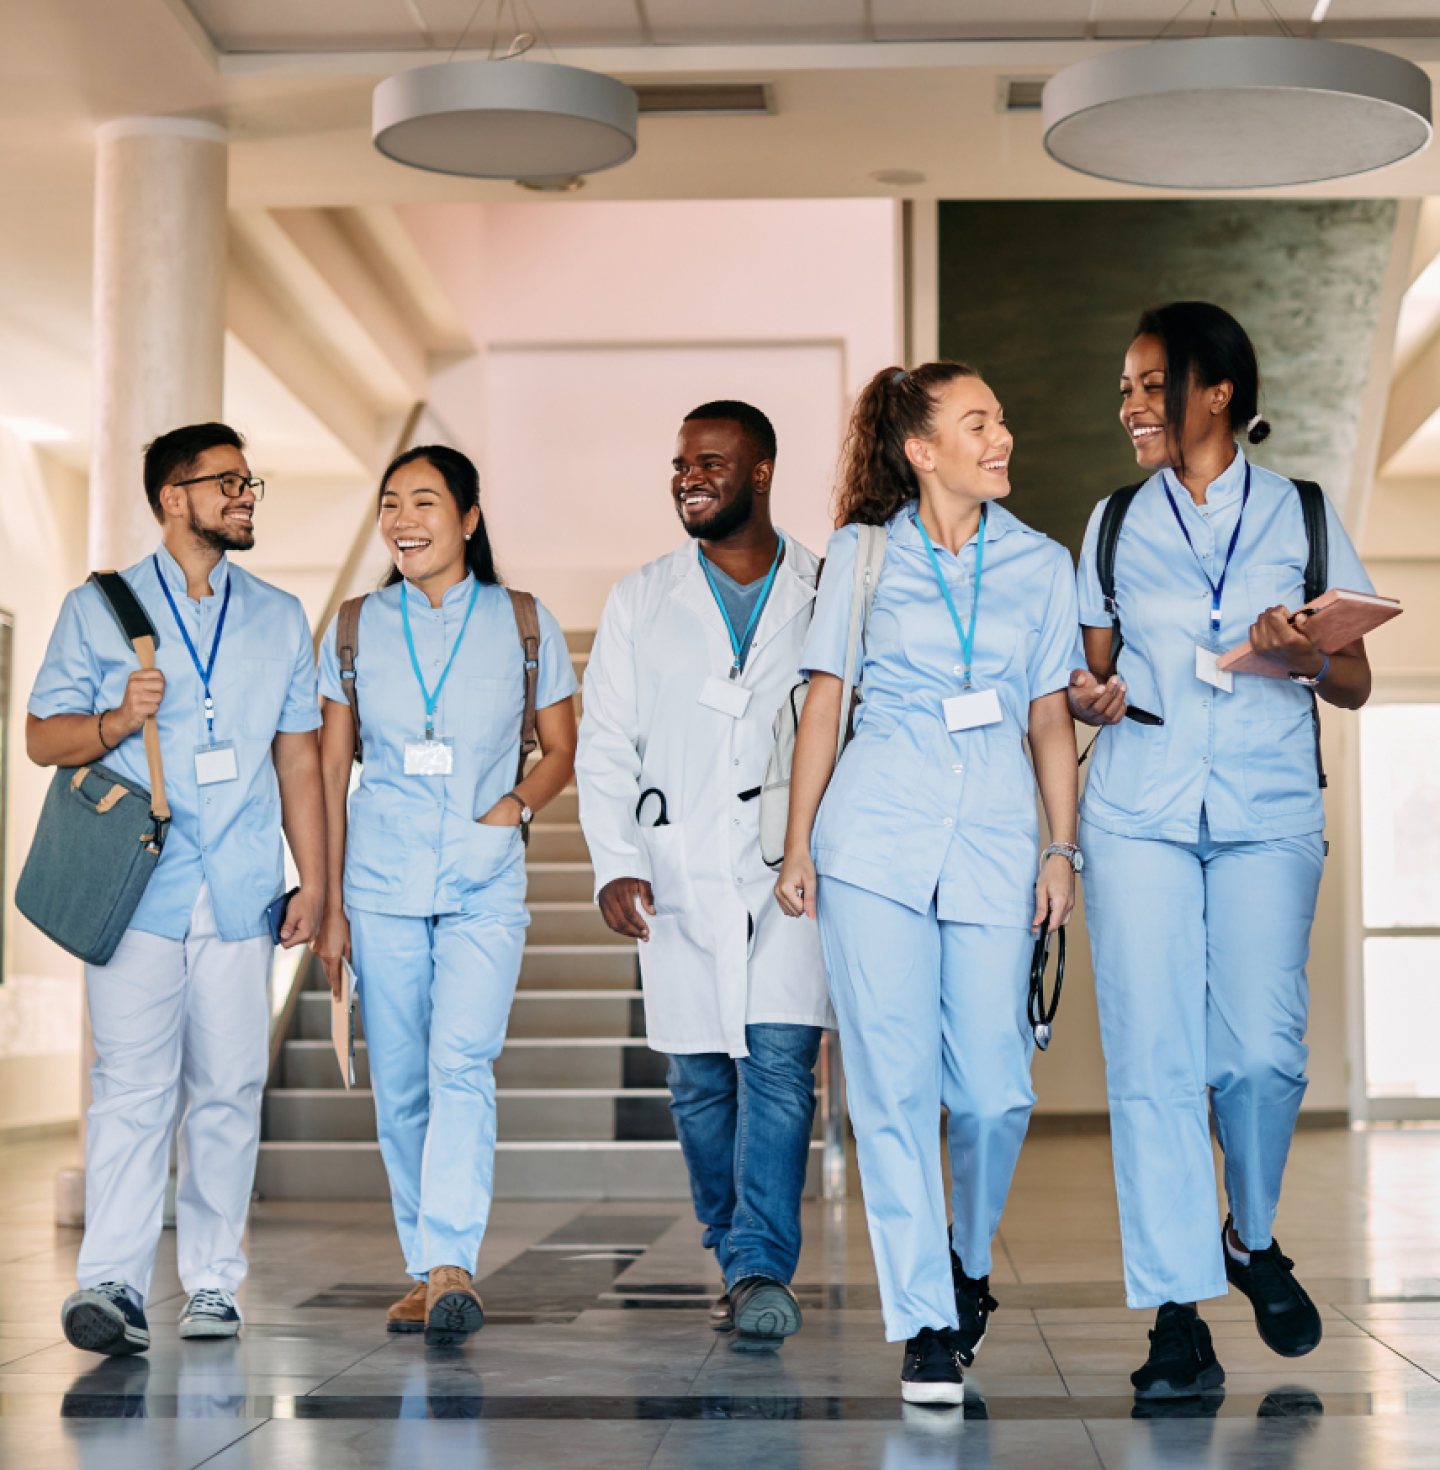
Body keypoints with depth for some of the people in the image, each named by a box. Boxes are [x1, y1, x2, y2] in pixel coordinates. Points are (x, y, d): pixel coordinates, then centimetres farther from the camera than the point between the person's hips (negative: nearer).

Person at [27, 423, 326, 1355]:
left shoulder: (280, 618, 16)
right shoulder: (100, 608, 8)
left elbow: (298, 758, 16)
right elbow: (43, 737, 6)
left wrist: (315, 883, 10)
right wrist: (118, 721, -14)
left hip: (241, 894, 3)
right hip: (137, 889, -2)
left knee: (230, 1090, 2)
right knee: (133, 1087, -11)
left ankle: (214, 1285, 11)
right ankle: (113, 1285, -14)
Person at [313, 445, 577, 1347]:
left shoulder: (525, 624, 4)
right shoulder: (355, 630, 8)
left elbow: (565, 750, 12)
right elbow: (331, 769, 10)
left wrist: (518, 801, -9)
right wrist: (330, 905, 7)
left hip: (486, 885, -2)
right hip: (383, 884, 2)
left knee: (462, 1062, -19)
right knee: (401, 1085, 4)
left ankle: (452, 1264, -24)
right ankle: (426, 1270, 14)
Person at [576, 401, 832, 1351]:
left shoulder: (827, 595, 7)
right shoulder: (640, 603, 11)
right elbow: (606, 747, 8)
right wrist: (616, 864, -5)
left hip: (794, 872, -2)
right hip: (680, 877, 2)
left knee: (779, 1062, -13)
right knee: (699, 1081, 4)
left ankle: (763, 1272, -13)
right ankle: (738, 1259, 20)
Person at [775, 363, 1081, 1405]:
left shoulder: (1043, 563, 12)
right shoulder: (860, 556, 8)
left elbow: (1051, 719, 12)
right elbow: (823, 703, 8)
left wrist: (1063, 849, 5)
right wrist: (798, 843, 4)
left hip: (995, 839, 1)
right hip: (875, 837, -1)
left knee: (994, 1091, -3)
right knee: (893, 1083, -4)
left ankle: (969, 1264, 26)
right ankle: (925, 1322, 4)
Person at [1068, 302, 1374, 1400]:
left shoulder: (1302, 516, 7)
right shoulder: (1116, 524, 12)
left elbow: (1357, 686, 8)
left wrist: (1307, 659, -13)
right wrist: (1088, 696, -6)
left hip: (1268, 814, -1)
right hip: (1138, 816, 1)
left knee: (1263, 1051, -10)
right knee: (1153, 1057, -7)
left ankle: (1254, 1241, 20)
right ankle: (1178, 1313, -2)